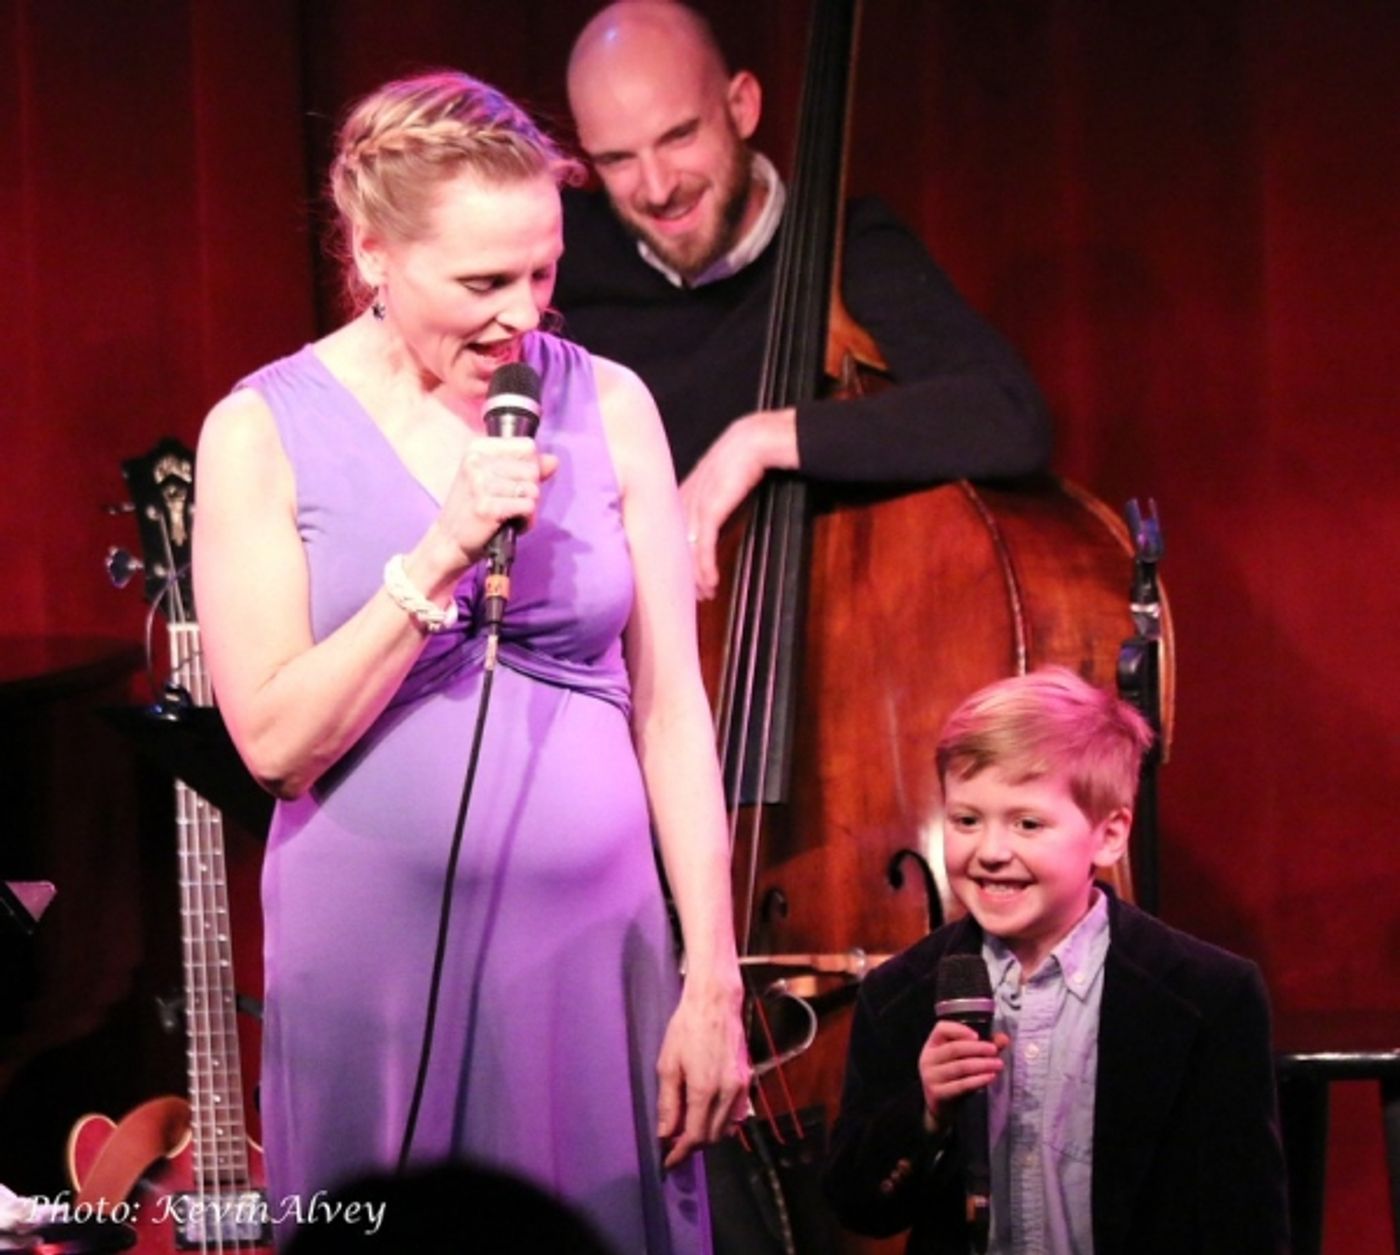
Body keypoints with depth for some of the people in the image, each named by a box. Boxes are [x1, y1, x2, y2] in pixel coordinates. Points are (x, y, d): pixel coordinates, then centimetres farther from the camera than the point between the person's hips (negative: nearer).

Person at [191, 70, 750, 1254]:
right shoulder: (265, 433, -4)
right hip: (376, 958, -2)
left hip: (593, 945, 2)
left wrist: (714, 982, -1)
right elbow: (275, 740, -9)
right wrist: (439, 559, -19)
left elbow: (670, 709, 3)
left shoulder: (605, 407, 2)